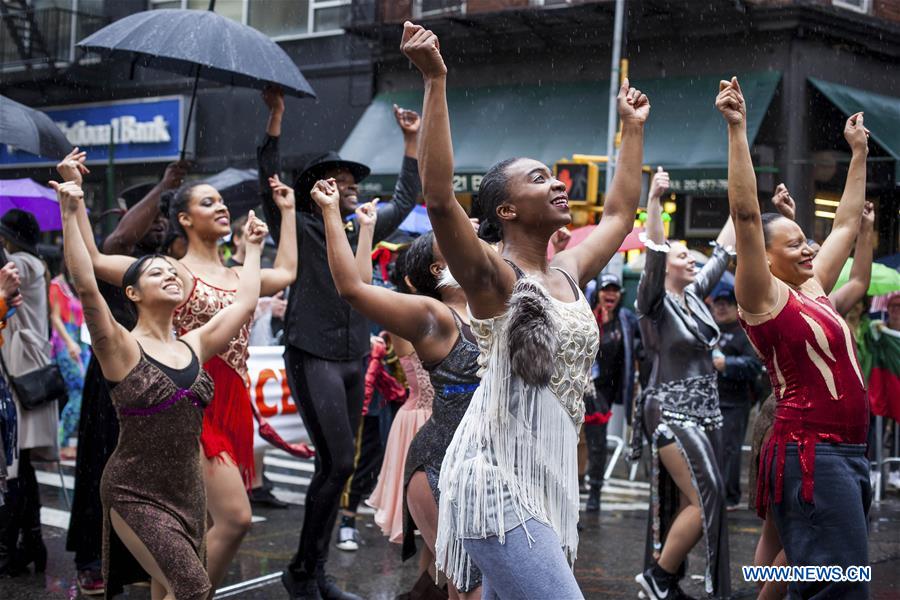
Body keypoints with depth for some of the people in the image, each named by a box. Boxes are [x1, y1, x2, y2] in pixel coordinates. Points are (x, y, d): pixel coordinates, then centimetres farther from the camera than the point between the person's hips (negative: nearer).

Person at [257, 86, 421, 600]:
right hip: (313, 358, -7)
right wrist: (276, 117, -19)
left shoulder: (362, 231, 16)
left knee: (335, 469, 8)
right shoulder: (299, 230, -1)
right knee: (339, 463, -15)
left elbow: (405, 199, 28)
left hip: (355, 361, 7)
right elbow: (271, 180, -13)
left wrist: (412, 140, 28)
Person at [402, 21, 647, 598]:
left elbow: (620, 214, 30)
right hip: (499, 483, -8)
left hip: (549, 481, 8)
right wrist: (436, 81, -27)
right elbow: (440, 199, -25)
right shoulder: (494, 277, -9)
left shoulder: (569, 273, 14)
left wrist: (633, 128, 35)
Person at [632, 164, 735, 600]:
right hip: (672, 411, -8)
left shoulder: (695, 295, 12)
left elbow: (723, 251, 22)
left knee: (690, 504, 8)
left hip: (704, 410, 8)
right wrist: (653, 200, -37)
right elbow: (653, 251, -24)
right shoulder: (656, 302, -8)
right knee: (705, 500, -13)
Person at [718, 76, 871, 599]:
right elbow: (746, 214, -17)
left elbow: (847, 222, 26)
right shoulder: (763, 296, -7)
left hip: (850, 453, 9)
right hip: (809, 454, -9)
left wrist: (859, 152, 31)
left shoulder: (813, 289, 15)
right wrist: (737, 129, -20)